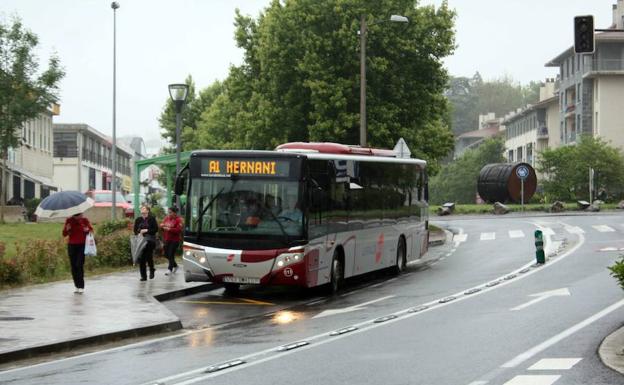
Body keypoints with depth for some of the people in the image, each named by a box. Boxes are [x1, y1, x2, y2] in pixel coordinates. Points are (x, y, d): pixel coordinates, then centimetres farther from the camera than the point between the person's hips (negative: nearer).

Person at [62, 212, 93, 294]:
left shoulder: (84, 220, 0)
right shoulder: (69, 220, 2)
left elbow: (91, 229, 11)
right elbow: (64, 234, 5)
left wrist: (87, 230, -11)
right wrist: (67, 229, -16)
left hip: (82, 245, -2)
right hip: (72, 245, 2)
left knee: (79, 265, -12)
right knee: (73, 266, 1)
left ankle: (81, 287, -10)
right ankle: (76, 286, 9)